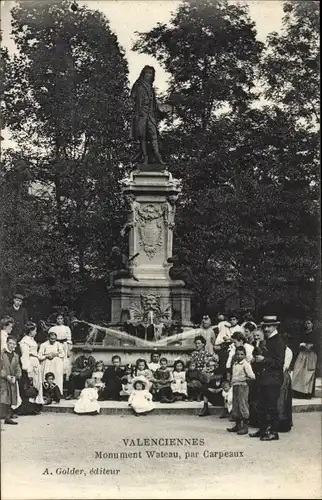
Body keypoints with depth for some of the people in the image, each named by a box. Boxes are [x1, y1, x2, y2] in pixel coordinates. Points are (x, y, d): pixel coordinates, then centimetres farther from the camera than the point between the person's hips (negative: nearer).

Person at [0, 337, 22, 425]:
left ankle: (8, 417, 14)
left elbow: (18, 369, 13)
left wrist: (15, 377, -5)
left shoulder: (15, 356, 15)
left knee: (10, 401, 7)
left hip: (12, 381, 5)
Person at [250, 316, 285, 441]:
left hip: (273, 379, -9)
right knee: (261, 406, 13)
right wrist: (258, 357, 4)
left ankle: (273, 432, 7)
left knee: (272, 406, -2)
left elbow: (279, 362, -18)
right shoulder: (267, 340, 14)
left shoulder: (278, 341, -12)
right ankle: (263, 429, 23)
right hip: (264, 379, 9)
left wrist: (264, 359, -19)